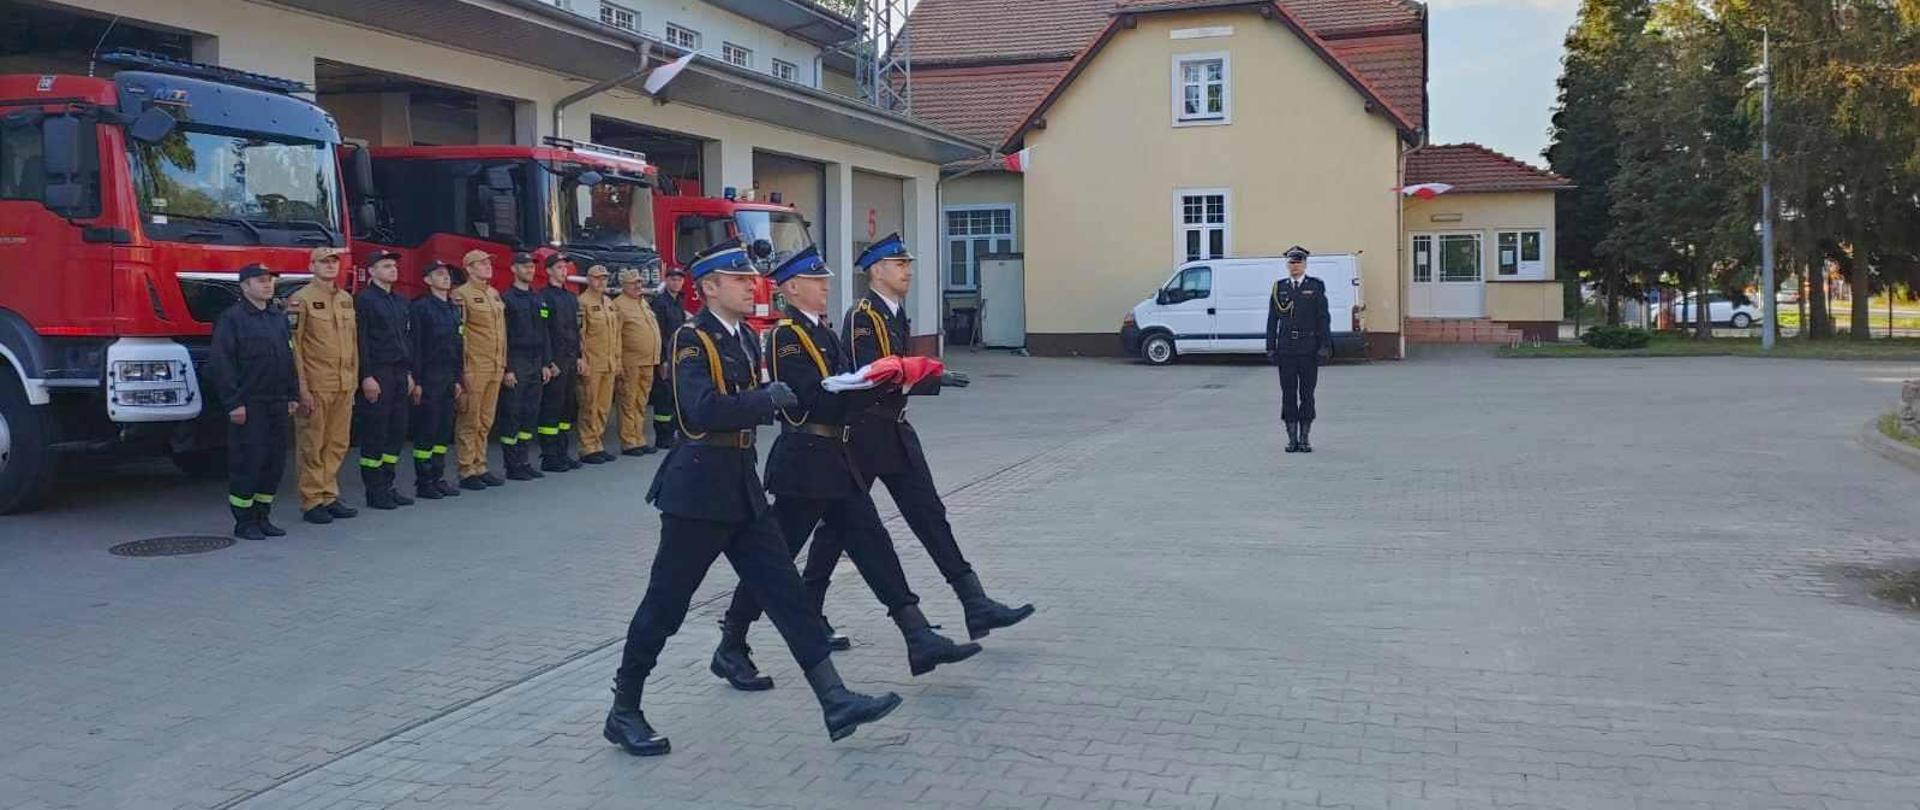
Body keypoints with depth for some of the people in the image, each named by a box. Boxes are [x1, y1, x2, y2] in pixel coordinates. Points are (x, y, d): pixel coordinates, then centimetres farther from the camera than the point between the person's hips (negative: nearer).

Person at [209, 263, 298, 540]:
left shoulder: (279, 318, 15)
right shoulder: (232, 319, -6)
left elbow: (290, 359, 20)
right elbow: (221, 364, -11)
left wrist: (293, 396, 14)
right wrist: (233, 403, -15)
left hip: (278, 404, 7)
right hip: (249, 405, -7)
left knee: (275, 462, 8)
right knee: (247, 462, -3)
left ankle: (262, 517, 19)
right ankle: (244, 522, 5)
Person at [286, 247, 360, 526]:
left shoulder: (346, 299, 13)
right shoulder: (301, 299, -6)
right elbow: (293, 346, -9)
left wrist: (354, 379, 13)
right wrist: (301, 388, -13)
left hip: (344, 386, 6)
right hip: (316, 387, -6)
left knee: (337, 445, 10)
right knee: (312, 447, 0)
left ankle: (329, 497, 19)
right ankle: (312, 502, 7)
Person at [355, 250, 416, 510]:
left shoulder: (400, 301, 16)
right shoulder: (364, 300, -7)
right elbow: (361, 341, -13)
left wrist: (409, 373, 15)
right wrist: (367, 377, -18)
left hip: (399, 374, 8)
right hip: (377, 374, -8)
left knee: (397, 430, 9)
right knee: (375, 432, -2)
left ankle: (388, 486, 17)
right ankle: (374, 491, 3)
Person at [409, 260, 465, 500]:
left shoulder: (454, 309, 14)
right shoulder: (420, 307, -7)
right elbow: (414, 345, -12)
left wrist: (458, 379, 12)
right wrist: (416, 381, -17)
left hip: (448, 379, 7)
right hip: (428, 379, -7)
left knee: (444, 430, 9)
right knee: (425, 431, -3)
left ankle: (438, 478, 16)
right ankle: (423, 483, 2)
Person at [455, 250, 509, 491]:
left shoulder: (494, 294, 15)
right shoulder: (462, 295, -8)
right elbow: (458, 334, -12)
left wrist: (503, 364, 16)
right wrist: (461, 370, -16)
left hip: (495, 369, 7)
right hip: (474, 369, -7)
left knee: (485, 423, 12)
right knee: (469, 423, -1)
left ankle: (480, 468, 19)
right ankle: (466, 473, 4)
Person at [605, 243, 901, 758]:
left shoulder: (746, 338, 13)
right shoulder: (691, 339, -12)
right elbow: (702, 410, -27)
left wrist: (777, 399, 8)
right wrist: (767, 398, -22)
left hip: (742, 488, 8)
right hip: (698, 489, -8)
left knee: (786, 593, 3)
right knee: (665, 603, 3)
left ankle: (836, 703, 3)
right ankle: (623, 713, 18)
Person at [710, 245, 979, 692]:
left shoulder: (822, 330, 15)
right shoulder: (785, 336, -13)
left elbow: (845, 388, 14)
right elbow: (817, 399, -23)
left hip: (836, 461, 9)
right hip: (803, 464, -9)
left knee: (873, 545, 4)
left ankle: (920, 639, 3)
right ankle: (730, 650, 15)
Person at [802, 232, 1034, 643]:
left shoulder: (896, 314, 12)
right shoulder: (862, 316, -15)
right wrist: (937, 380, -26)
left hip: (896, 431, 8)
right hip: (863, 433, -8)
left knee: (930, 515, 3)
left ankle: (976, 607, 0)